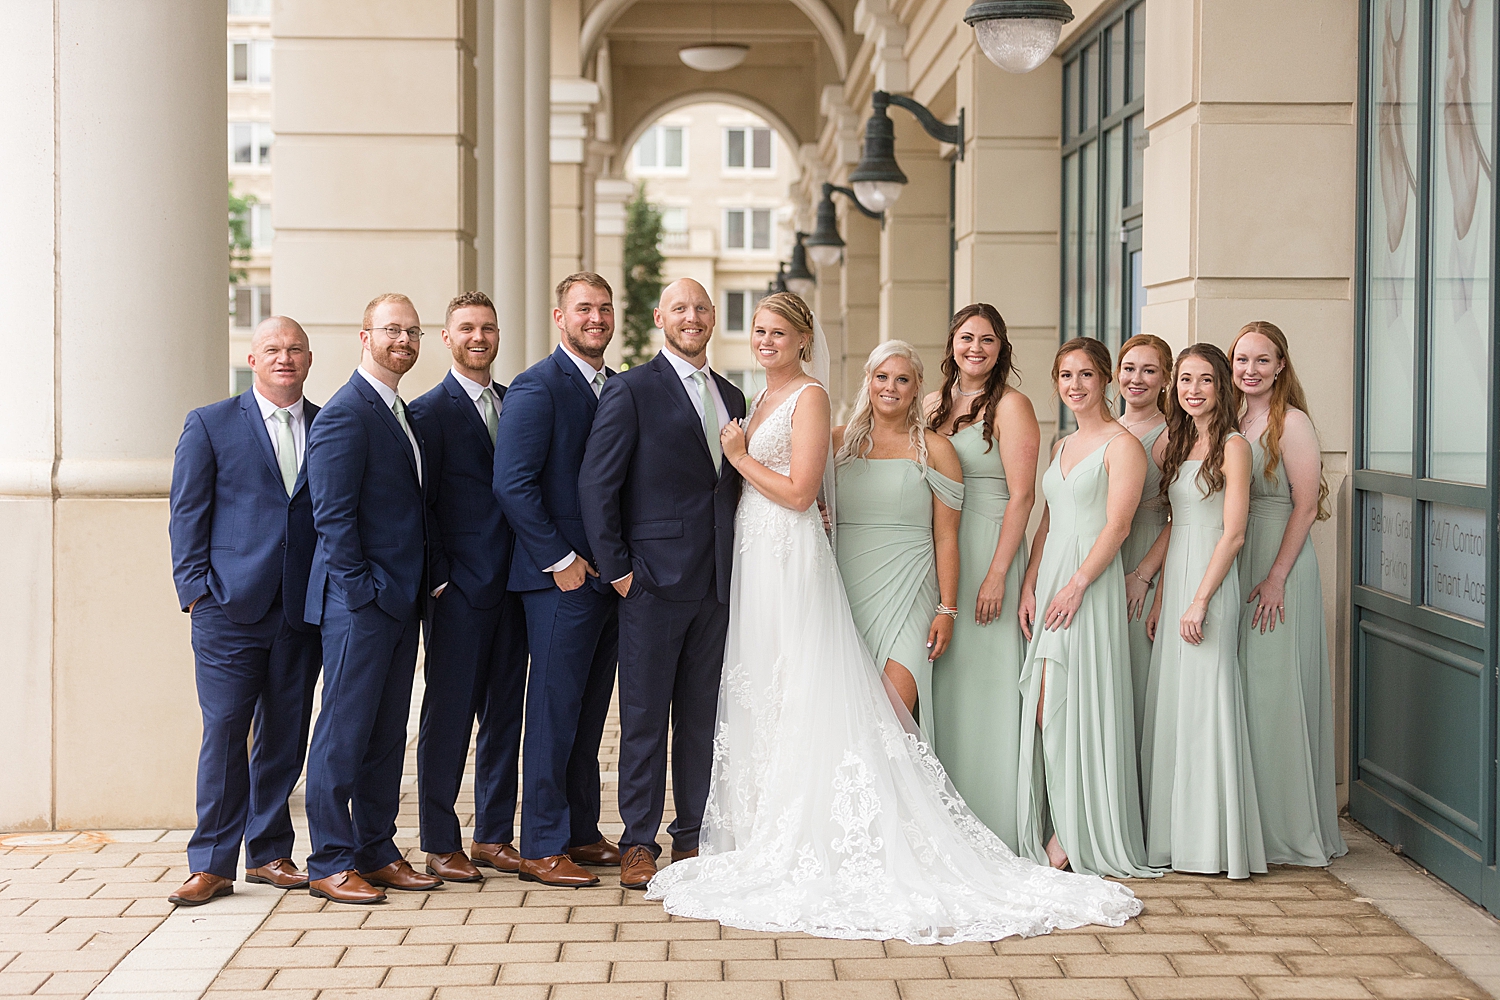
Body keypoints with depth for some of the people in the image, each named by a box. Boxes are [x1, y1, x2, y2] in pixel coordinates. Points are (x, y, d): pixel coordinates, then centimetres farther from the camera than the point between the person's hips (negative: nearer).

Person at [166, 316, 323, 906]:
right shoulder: (210, 425, 5)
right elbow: (187, 514, 3)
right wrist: (195, 588, -5)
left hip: (303, 611, 3)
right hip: (231, 608, -3)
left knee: (286, 735, 8)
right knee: (224, 731, -4)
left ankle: (268, 853, 20)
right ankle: (212, 865, 3)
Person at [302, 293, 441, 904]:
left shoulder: (402, 413, 17)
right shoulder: (345, 414, -11)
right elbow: (332, 515, -16)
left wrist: (415, 589, 14)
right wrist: (362, 587, -18)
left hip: (400, 601, 9)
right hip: (360, 601, -9)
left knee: (387, 733, 13)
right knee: (344, 731, -3)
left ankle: (376, 852, 20)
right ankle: (330, 864, 3)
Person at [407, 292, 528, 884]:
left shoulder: (516, 403, 14)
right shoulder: (430, 411, -4)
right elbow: (420, 503, -7)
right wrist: (437, 579, -11)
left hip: (512, 584, 6)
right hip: (458, 588, -6)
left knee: (505, 711, 11)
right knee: (449, 714, -1)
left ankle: (493, 834, 21)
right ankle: (440, 845, 7)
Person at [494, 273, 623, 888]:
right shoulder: (537, 387, -10)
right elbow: (513, 485, -16)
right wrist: (562, 560, -16)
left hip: (609, 576, 8)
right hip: (562, 577, -8)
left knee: (590, 711, 14)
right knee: (555, 711, -2)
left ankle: (582, 833, 23)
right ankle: (542, 848, 6)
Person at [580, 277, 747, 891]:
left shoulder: (731, 397, 15)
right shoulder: (632, 391, -4)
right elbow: (596, 485, -7)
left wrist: (735, 565, 10)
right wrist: (617, 568, -10)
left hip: (716, 585, 5)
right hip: (654, 579, -5)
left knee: (702, 715, 10)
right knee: (644, 717, 0)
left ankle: (693, 836, 20)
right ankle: (638, 842, 9)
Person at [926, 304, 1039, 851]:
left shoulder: (1011, 405, -5)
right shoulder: (934, 404, 14)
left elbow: (1021, 495, -11)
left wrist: (997, 574, -17)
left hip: (988, 554, -6)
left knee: (984, 682, -4)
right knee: (942, 682, 8)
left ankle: (992, 830, 2)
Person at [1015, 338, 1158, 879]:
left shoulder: (1122, 444, -5)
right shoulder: (1062, 446, 19)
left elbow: (1116, 526, -12)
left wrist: (1075, 586, -18)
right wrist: (1029, 586, 7)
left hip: (1091, 581, -7)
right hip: (1050, 580, 7)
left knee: (1074, 706, -8)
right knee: (1043, 708, 2)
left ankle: (1079, 837, 0)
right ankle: (1055, 833, 8)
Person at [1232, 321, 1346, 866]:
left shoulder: (1292, 422, -9)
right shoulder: (1236, 423, 13)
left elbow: (1306, 505, -13)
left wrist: (1276, 577, -18)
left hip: (1281, 565, -8)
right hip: (1237, 565, 8)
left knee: (1275, 689, -5)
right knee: (1241, 692, 9)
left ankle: (1290, 832, 4)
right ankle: (1250, 826, 17)